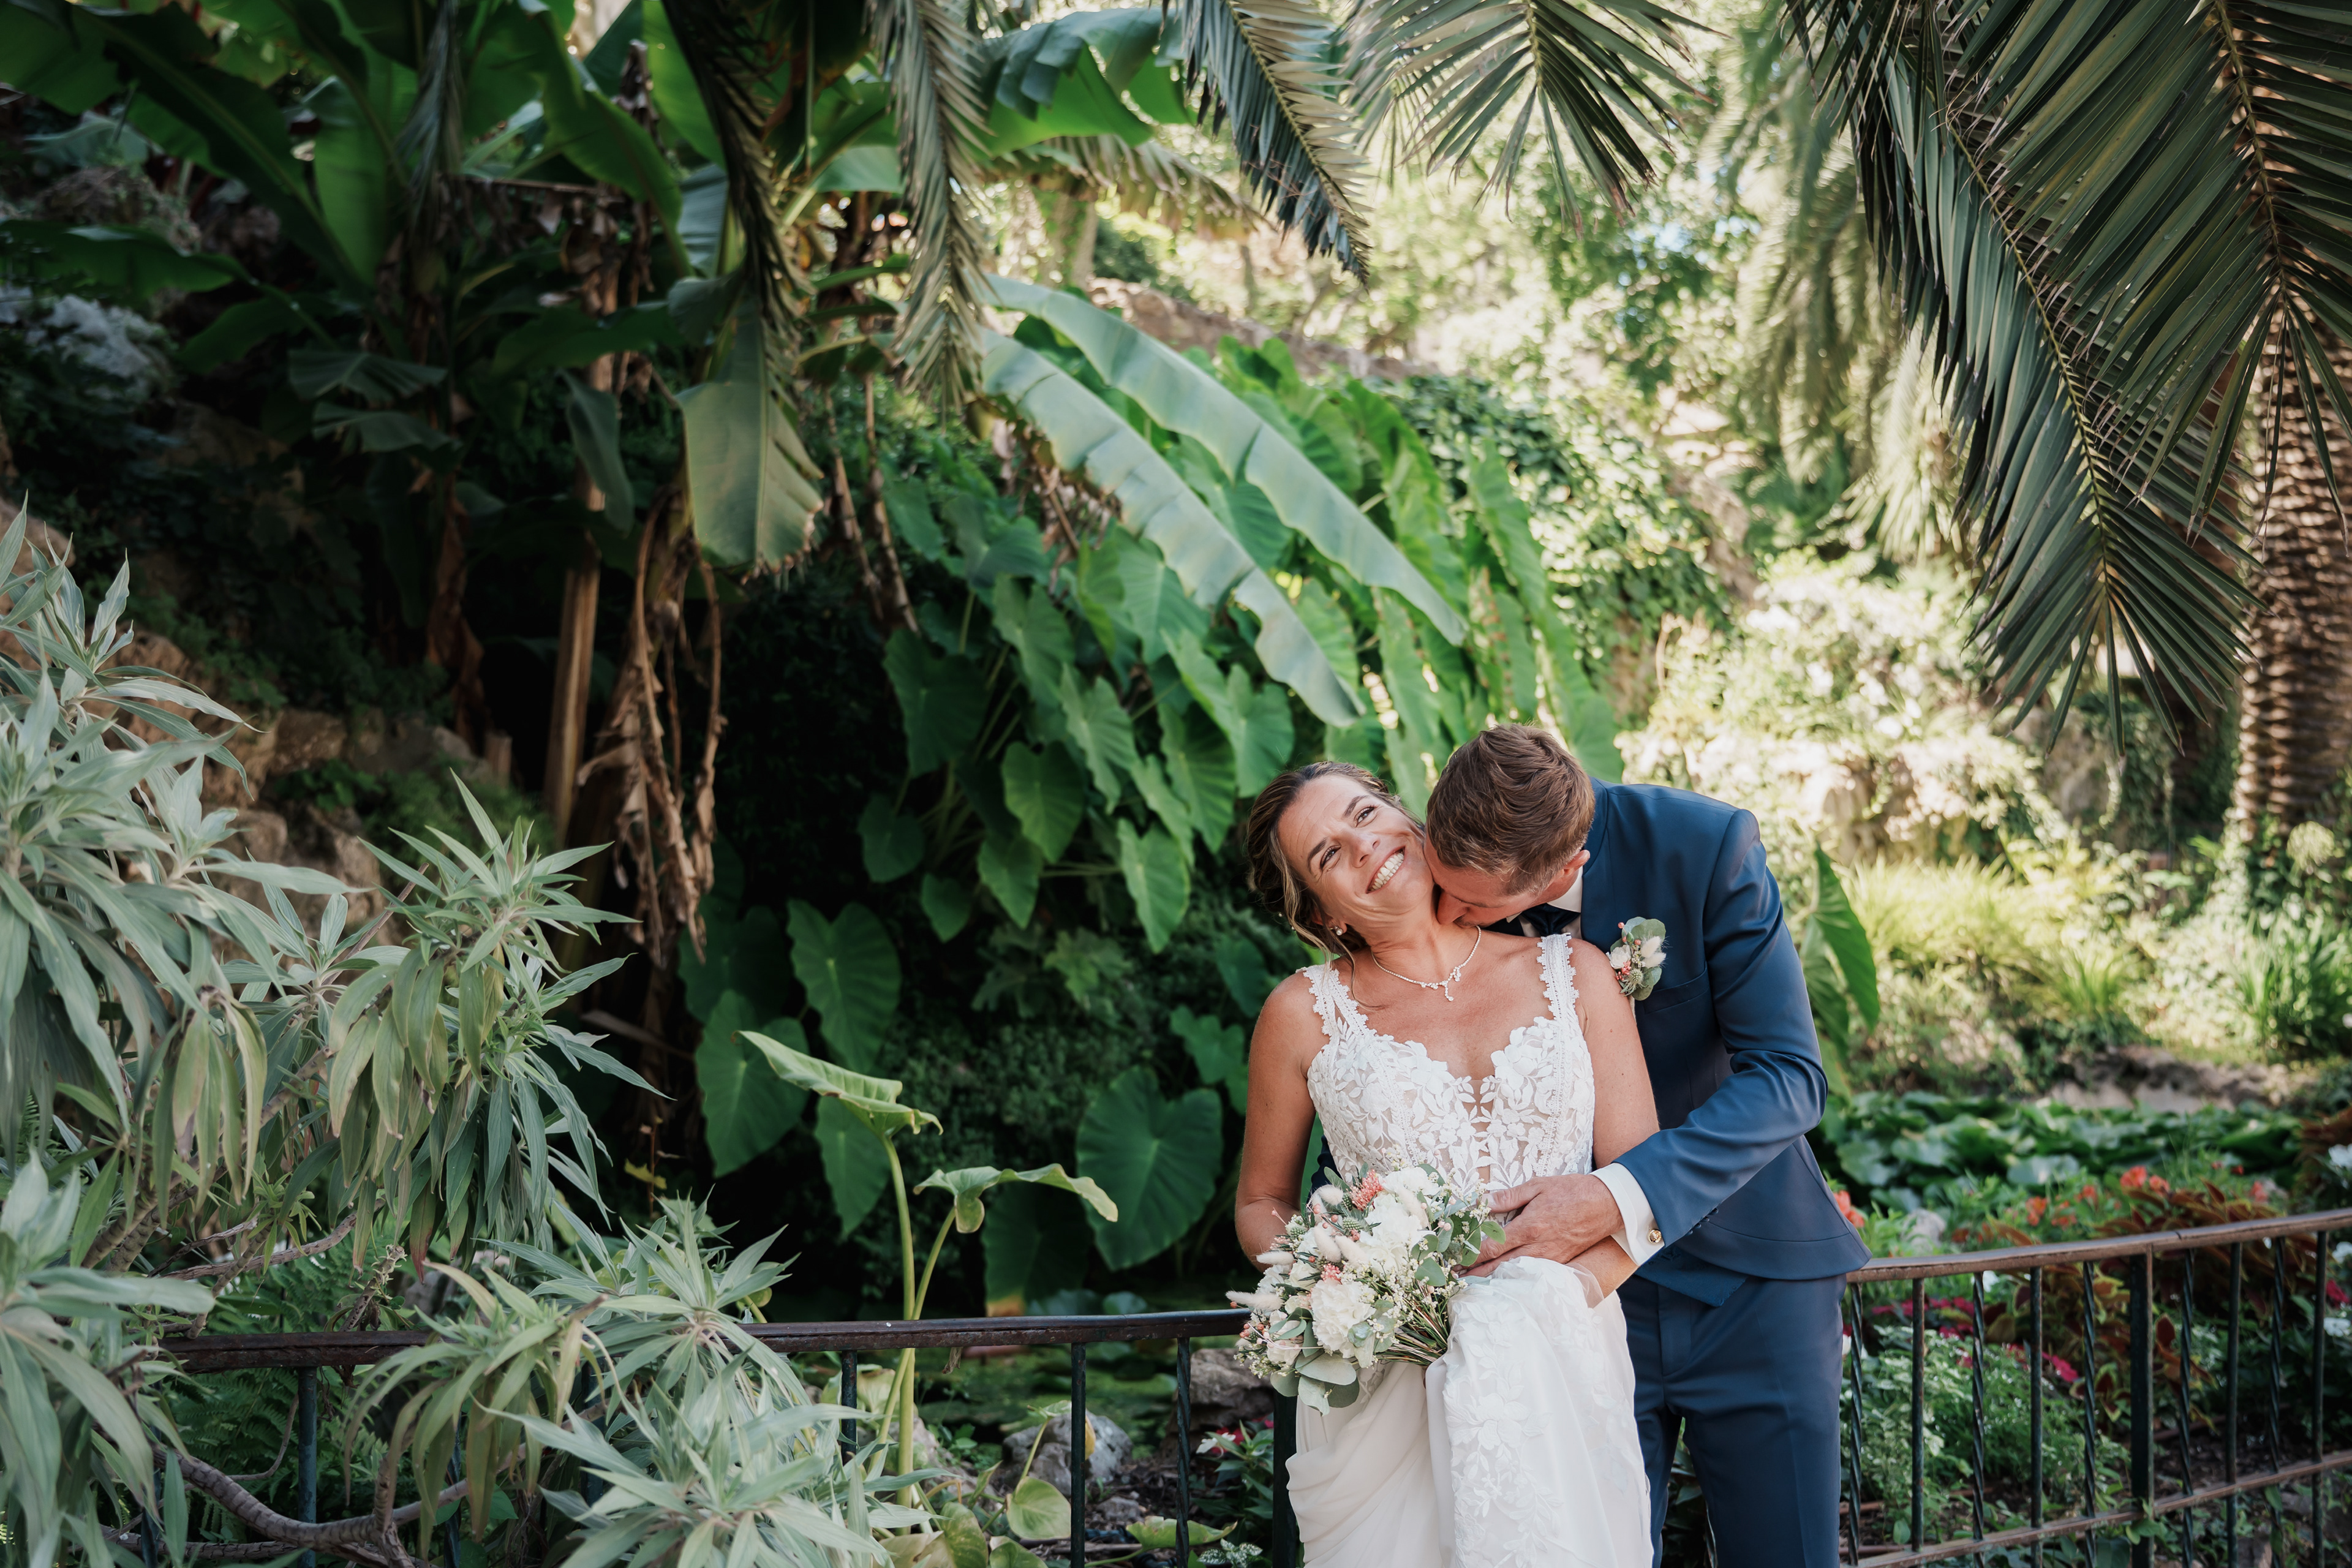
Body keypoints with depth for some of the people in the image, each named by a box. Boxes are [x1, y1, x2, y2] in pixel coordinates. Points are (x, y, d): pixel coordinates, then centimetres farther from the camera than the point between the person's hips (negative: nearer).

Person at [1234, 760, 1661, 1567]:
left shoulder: (1573, 973, 10)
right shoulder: (1305, 1012, 7)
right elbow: (1261, 1203, 19)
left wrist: (1553, 1298, -14)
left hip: (1558, 1358, 1)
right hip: (1385, 1373, 0)